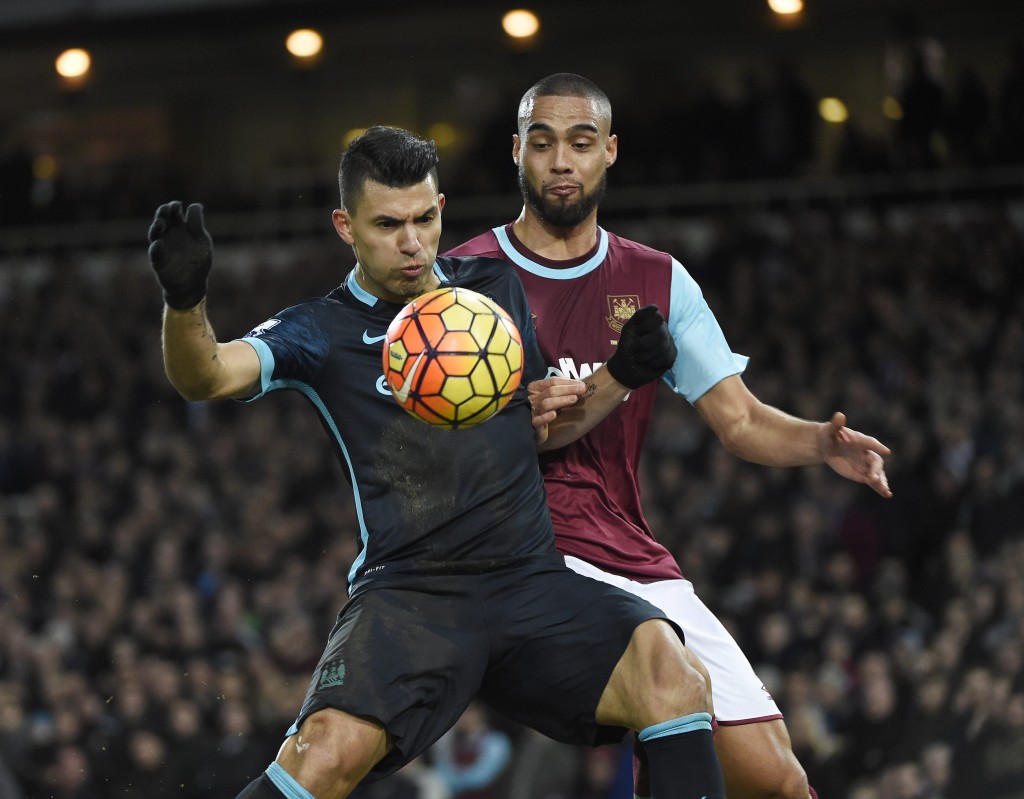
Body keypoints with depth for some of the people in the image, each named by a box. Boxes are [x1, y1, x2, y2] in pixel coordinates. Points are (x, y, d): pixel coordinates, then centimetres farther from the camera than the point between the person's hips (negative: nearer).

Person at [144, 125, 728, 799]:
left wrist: (625, 373, 7)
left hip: (533, 579, 3)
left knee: (673, 672, -27)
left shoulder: (496, 288, 17)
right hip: (408, 589, -3)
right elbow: (206, 376, -12)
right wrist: (185, 300, -33)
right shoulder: (321, 332, 6)